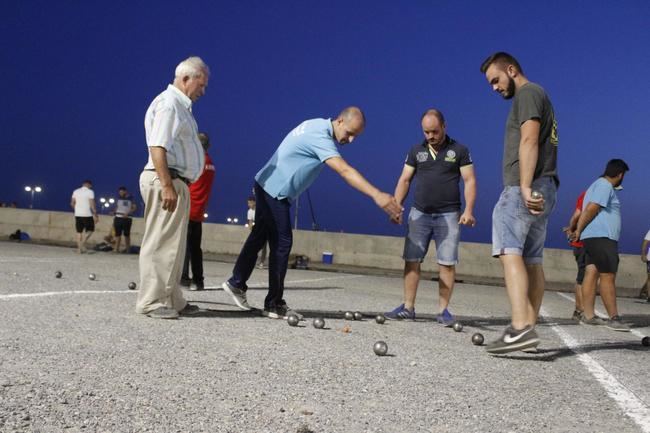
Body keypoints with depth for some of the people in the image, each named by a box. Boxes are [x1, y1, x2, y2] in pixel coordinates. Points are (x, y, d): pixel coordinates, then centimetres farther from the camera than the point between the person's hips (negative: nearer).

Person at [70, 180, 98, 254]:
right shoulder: (90, 192, -6)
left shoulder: (75, 191, 9)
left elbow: (72, 204, 10)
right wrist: (95, 215, -7)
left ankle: (79, 248, 6)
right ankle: (82, 243, -10)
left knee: (79, 232, 9)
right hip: (87, 214, -5)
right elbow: (92, 205, -12)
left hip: (77, 214, 5)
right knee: (90, 230, 9)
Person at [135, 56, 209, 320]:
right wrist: (167, 186, -25)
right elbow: (157, 147, -19)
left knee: (172, 245, 12)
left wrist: (175, 185, 16)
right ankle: (151, 302, -2)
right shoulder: (168, 103, -9)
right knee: (160, 244, -7)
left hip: (176, 183, 10)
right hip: (166, 180, -10)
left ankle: (172, 300, 19)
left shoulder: (181, 106, 21)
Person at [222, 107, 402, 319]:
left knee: (259, 237, 16)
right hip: (274, 191, -10)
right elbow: (345, 171, -36)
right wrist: (377, 195, -44)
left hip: (267, 186, 10)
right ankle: (274, 304, -1)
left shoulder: (318, 124, 5)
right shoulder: (320, 137, -25)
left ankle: (236, 283, 27)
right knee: (282, 243, -6)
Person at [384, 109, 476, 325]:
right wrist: (396, 206, -3)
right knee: (412, 260, -1)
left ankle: (443, 309, 4)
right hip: (419, 213, 2)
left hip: (449, 215, -2)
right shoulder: (416, 151, 10)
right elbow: (404, 180, 9)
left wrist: (468, 210, -12)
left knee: (447, 263, -3)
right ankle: (408, 307, 5)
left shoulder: (459, 150, 3)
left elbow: (470, 180, -1)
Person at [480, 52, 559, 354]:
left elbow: (529, 141, -16)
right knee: (532, 260, 6)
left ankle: (521, 328, -31)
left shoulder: (527, 93, -1)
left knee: (510, 252, -20)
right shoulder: (538, 96, 28)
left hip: (524, 188, -10)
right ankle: (528, 329, 8)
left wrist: (525, 186, -25)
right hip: (543, 189, 10)